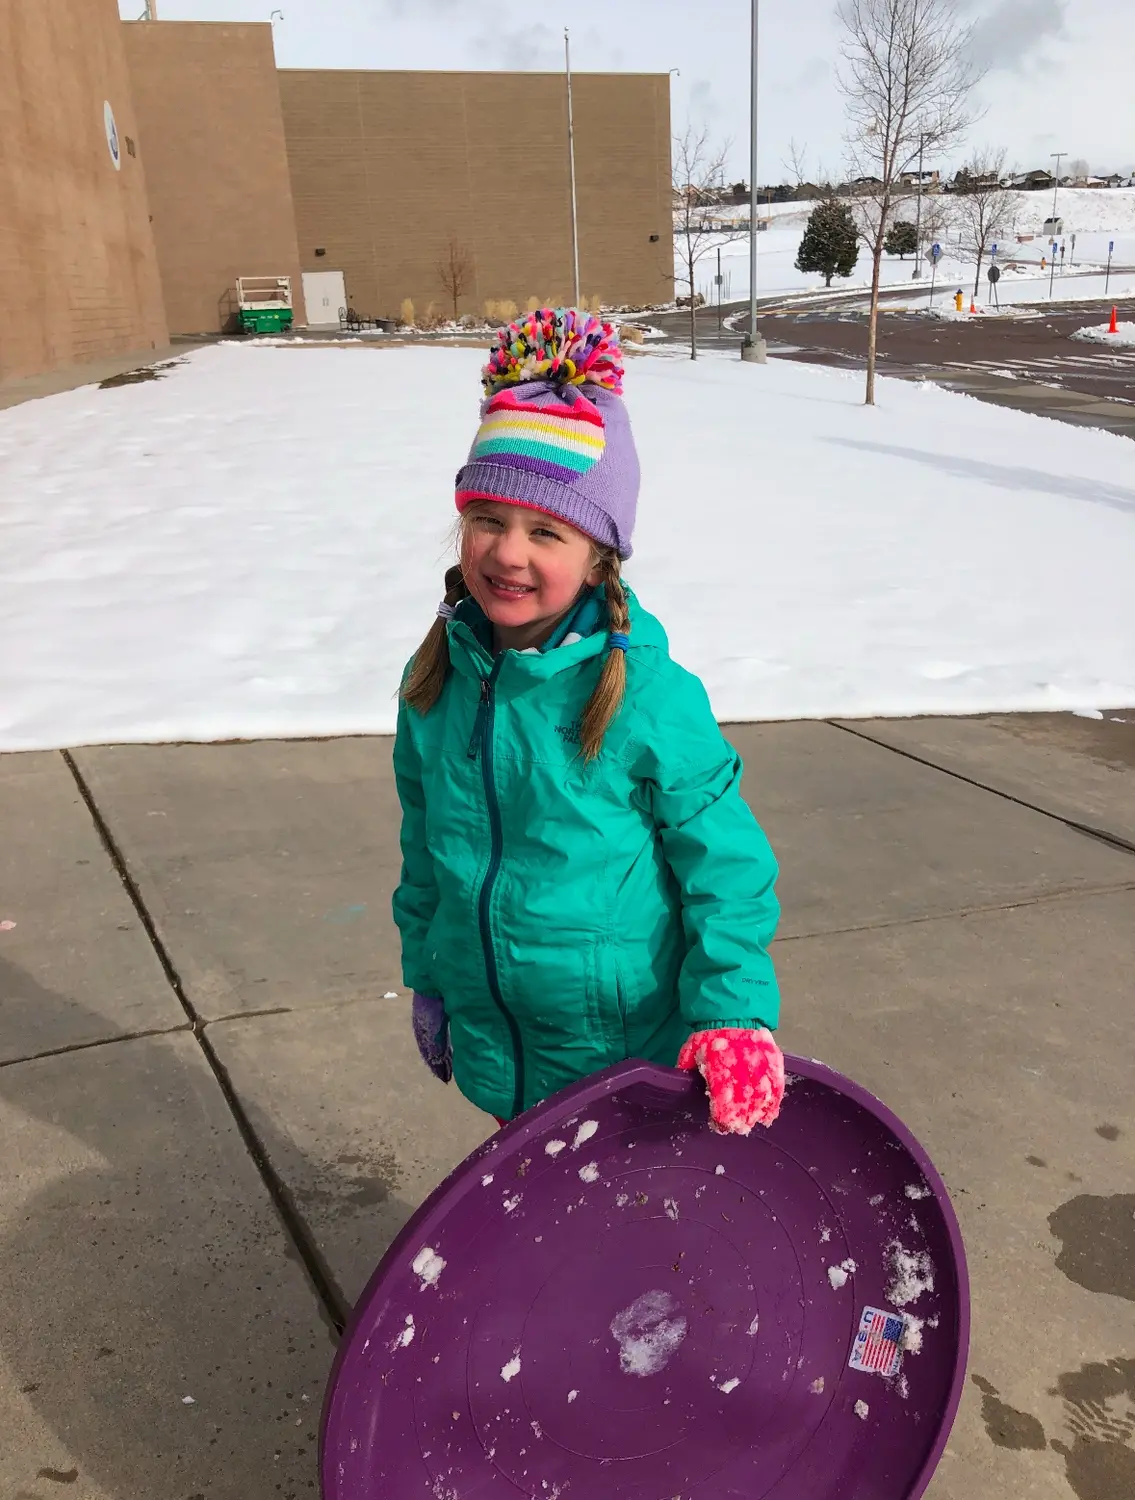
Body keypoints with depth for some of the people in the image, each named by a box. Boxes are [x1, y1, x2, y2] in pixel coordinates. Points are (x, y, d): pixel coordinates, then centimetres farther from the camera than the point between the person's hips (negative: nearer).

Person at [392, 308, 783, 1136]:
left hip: (628, 1050, -4)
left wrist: (735, 1014, -18)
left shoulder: (648, 696, -23)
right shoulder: (435, 679, -6)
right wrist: (427, 977, 14)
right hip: (495, 1043, 5)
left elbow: (727, 865, -14)